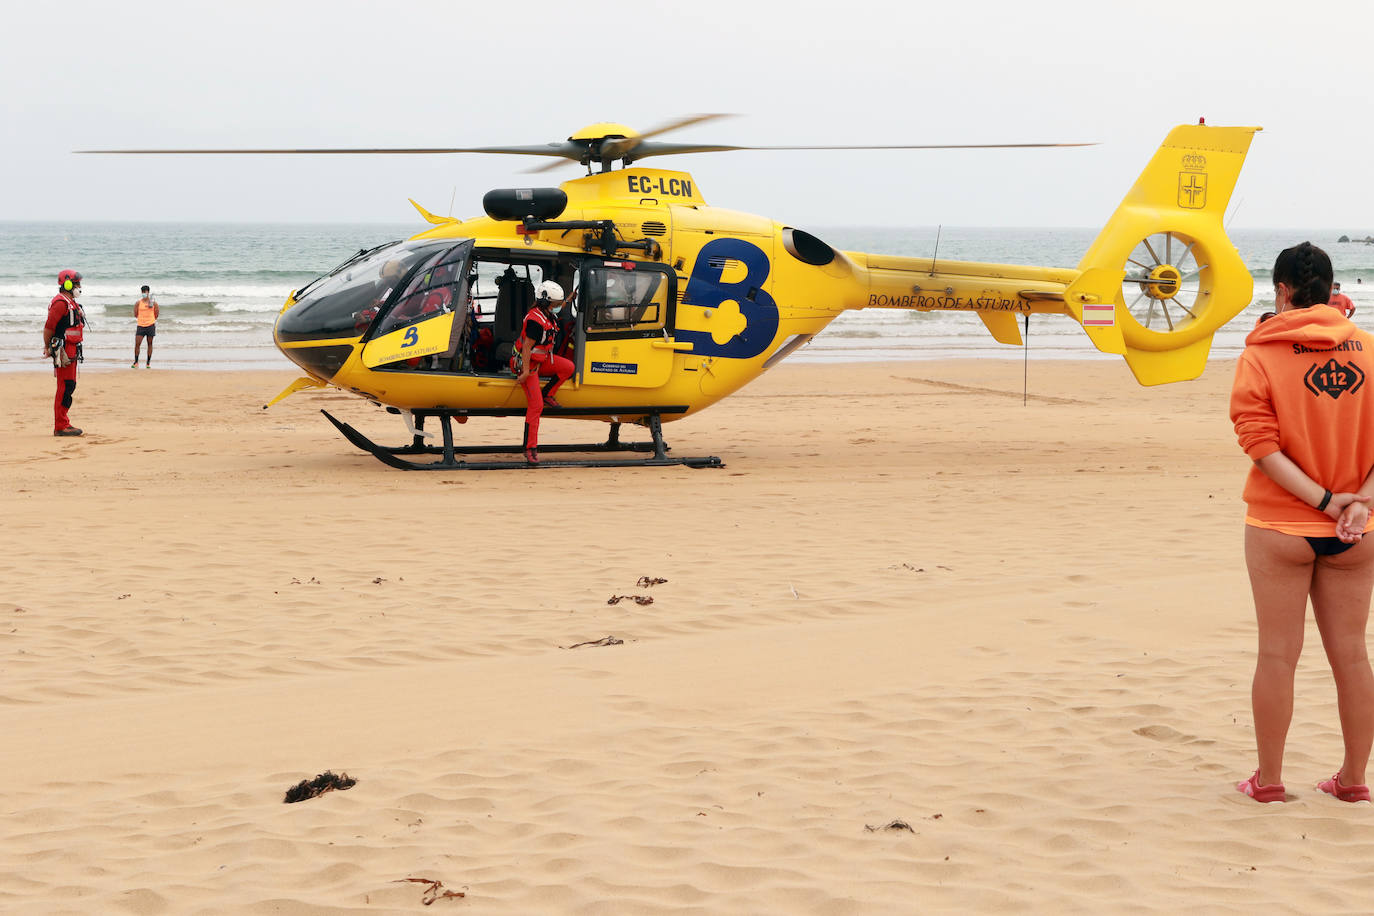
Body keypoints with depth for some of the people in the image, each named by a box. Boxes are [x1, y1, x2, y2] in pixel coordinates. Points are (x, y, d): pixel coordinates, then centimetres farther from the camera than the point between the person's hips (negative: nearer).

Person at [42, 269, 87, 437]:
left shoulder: (71, 303, 19)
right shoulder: (60, 302, -14)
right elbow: (48, 327, -17)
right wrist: (47, 347, -7)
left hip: (71, 351, 10)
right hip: (63, 350, -10)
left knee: (69, 386, 14)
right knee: (65, 387, -10)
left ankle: (63, 423, 20)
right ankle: (60, 427, -9)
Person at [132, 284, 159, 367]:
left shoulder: (154, 303, 3)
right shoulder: (138, 303, 3)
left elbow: (156, 314, 10)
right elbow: (135, 315, 6)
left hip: (150, 325, 0)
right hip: (140, 326, 0)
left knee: (150, 344, 4)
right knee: (137, 344, -7)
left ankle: (148, 363, 12)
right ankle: (136, 362, 4)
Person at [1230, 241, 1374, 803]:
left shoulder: (1262, 353, -7)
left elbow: (1259, 440, -15)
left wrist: (1324, 500, -14)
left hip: (1280, 526, -3)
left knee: (1278, 653, 5)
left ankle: (1268, 779, 13)